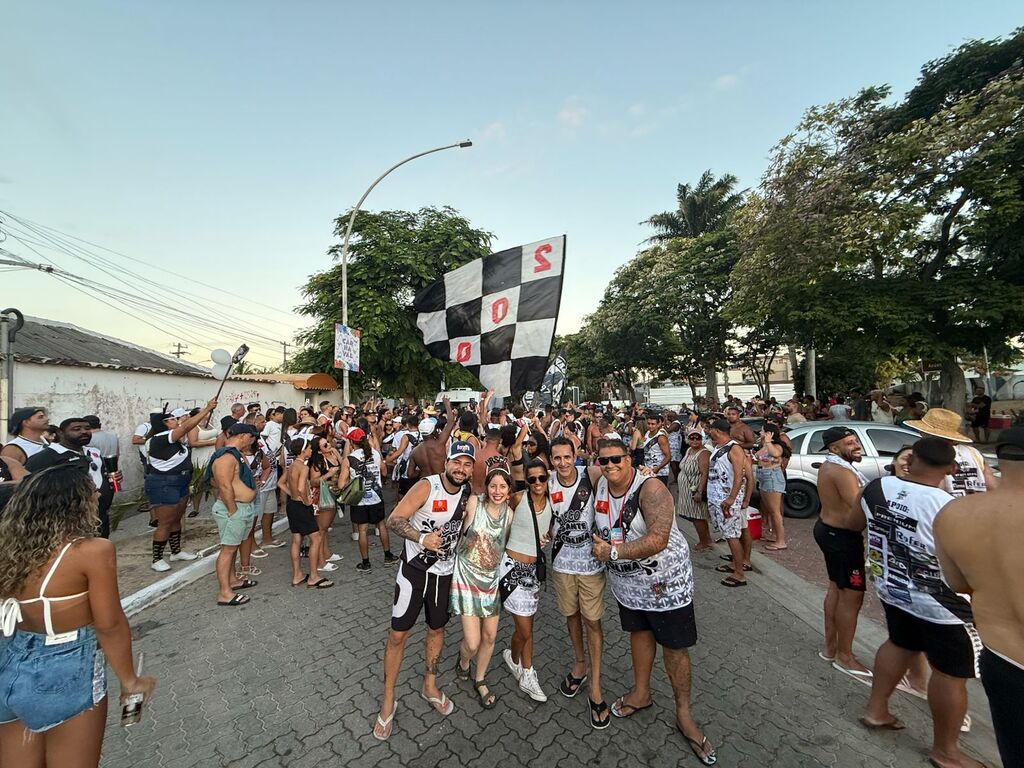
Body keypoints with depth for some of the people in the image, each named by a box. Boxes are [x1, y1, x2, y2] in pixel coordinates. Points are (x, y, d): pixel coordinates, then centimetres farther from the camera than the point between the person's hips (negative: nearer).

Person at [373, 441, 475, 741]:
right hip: (414, 568, -4)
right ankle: (388, 700, 27)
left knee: (437, 628, 20)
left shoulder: (468, 494, -6)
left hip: (444, 572, 5)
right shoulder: (427, 486, -22)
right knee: (398, 633, 4)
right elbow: (394, 520, -24)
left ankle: (430, 686, 43)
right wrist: (421, 538, -36)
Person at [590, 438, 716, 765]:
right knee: (639, 631, 24)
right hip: (627, 580, 6)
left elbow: (658, 540, -37)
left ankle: (683, 713, 32)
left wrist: (613, 552, -31)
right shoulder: (600, 484, -8)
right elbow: (599, 525, 14)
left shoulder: (650, 490, -29)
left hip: (664, 580, -6)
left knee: (675, 646, 9)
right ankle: (642, 692, 45)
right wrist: (600, 545, -1)